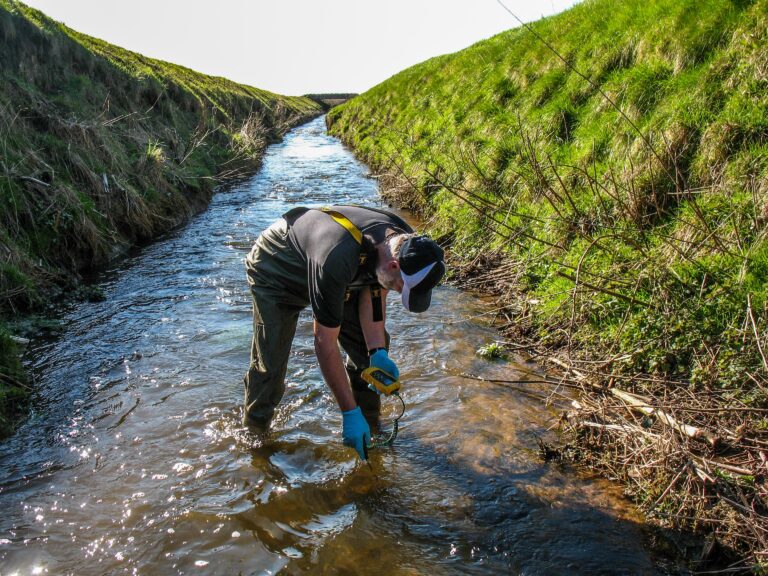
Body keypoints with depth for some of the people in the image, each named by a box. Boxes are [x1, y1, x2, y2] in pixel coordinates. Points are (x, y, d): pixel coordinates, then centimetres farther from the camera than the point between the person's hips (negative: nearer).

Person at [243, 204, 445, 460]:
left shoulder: (405, 243, -24)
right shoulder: (336, 260, -46)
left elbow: (373, 293, -8)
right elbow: (325, 345, -38)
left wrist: (378, 352, -20)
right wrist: (350, 413, -32)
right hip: (275, 272, -6)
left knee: (372, 345, -3)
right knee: (270, 362, -11)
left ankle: (369, 424, 16)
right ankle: (254, 430, 16)